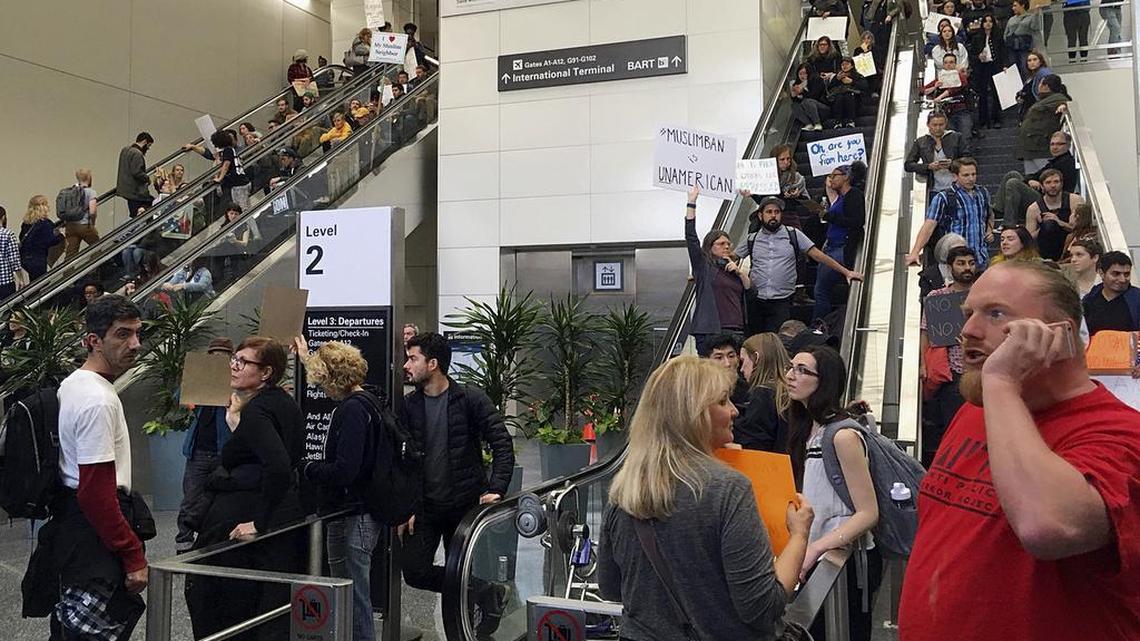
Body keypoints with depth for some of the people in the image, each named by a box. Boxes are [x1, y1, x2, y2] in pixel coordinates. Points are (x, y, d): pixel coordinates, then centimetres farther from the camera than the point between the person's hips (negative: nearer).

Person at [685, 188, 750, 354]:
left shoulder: (735, 268, 23)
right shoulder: (703, 265, 8)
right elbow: (691, 236, -1)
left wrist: (739, 272, 1)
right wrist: (692, 201, -4)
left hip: (736, 331, 5)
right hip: (709, 331, -4)